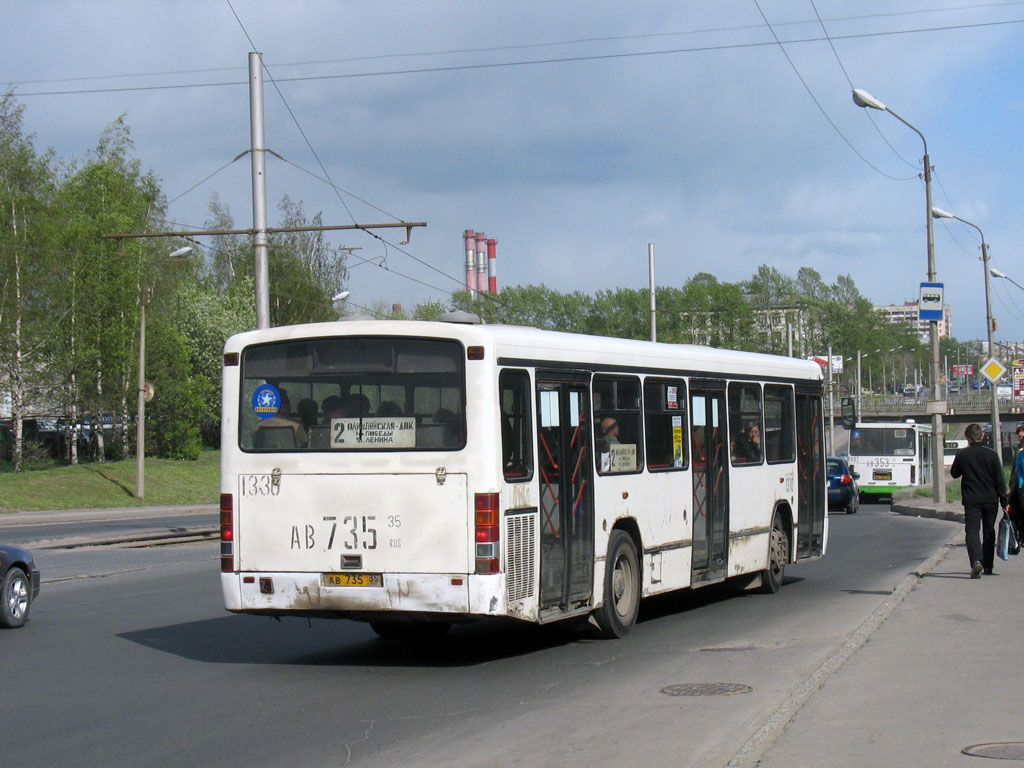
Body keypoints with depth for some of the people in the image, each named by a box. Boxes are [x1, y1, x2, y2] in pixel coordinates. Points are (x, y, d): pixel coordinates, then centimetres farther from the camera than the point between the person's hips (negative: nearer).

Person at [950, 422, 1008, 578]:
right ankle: (988, 566, 23)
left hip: (971, 500, -2)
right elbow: (1000, 479, -1)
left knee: (972, 531, -6)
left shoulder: (962, 454, -4)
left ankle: (976, 561, -30)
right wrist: (1004, 501, 4)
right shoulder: (991, 455, -3)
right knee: (989, 532, 16)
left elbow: (954, 473, 12)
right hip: (990, 499, 2)